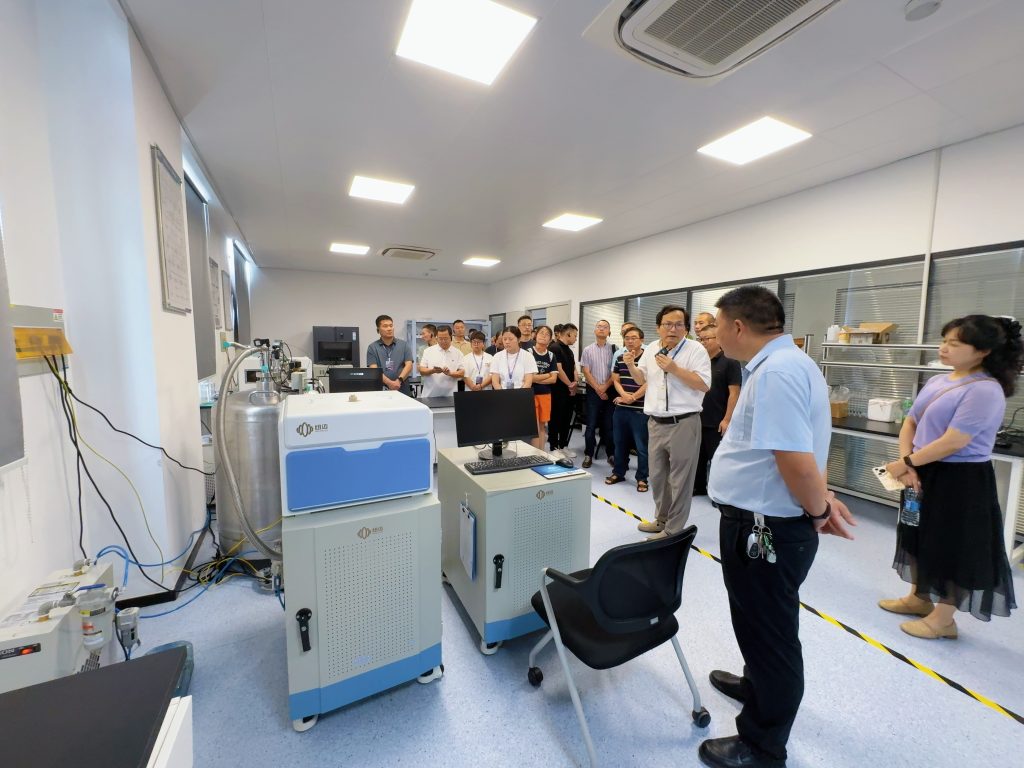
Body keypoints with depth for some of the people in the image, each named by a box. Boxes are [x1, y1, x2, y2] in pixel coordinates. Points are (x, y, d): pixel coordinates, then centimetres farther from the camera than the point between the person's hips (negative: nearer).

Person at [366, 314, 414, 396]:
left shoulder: (403, 345, 8)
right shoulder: (372, 348, 5)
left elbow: (409, 365, 0)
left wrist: (399, 380, -16)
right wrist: (389, 383, -19)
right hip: (381, 391, -1)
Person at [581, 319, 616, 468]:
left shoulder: (613, 349, 2)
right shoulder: (588, 350, 3)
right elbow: (586, 372, -2)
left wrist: (605, 387, -11)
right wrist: (598, 389, -10)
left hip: (609, 390, 0)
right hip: (593, 390, 0)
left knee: (609, 424, 7)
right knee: (591, 424, 3)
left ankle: (611, 454, 19)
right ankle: (588, 455, 13)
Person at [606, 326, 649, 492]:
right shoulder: (620, 358, 11)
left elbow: (649, 383, -12)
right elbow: (616, 380, 9)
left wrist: (633, 398, -12)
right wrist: (624, 395, -8)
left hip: (640, 409, -5)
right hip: (620, 408, 6)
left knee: (641, 446, 4)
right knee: (620, 443, 15)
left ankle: (642, 478, 17)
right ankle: (618, 472, 29)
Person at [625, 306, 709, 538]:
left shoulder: (695, 350, -8)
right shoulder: (651, 350, 10)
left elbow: (704, 384, -14)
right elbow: (641, 378, 20)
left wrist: (674, 369, -21)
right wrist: (631, 366, 0)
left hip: (683, 424, -6)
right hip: (656, 423, 6)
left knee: (679, 479, 4)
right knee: (657, 476, 17)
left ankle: (674, 529, 18)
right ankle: (661, 520, 36)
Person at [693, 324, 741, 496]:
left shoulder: (729, 362, -9)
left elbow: (734, 393, -12)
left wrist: (727, 419, -17)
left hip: (717, 422, -6)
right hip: (698, 419, 6)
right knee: (698, 456, 15)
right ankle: (698, 487, 30)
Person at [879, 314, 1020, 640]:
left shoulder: (985, 390, -18)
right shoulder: (936, 382, 6)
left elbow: (953, 442, -22)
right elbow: (910, 422, 6)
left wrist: (905, 463, -12)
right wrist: (908, 465, -7)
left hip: (961, 480, -8)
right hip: (925, 473, 8)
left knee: (952, 545, 6)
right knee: (922, 536, 19)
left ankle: (943, 618, 23)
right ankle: (919, 598, 37)